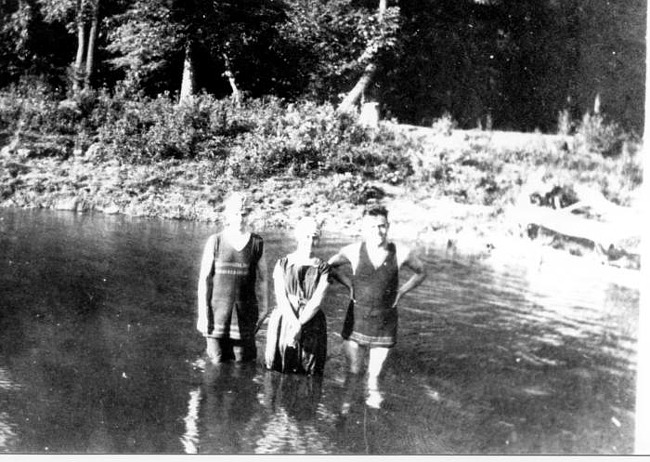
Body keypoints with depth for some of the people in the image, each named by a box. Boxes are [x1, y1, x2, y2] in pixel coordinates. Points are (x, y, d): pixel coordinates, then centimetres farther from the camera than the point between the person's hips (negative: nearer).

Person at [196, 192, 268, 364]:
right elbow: (204, 279, 0)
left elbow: (262, 279, 6)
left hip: (246, 314, 1)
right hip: (219, 310, 0)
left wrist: (264, 312, 4)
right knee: (218, 362, 3)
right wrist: (203, 314, -3)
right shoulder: (215, 241, -2)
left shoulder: (257, 243, 0)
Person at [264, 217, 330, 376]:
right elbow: (280, 297, -3)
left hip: (311, 327, 0)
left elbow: (317, 301, -5)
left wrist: (299, 325, -17)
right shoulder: (283, 263, 6)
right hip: (283, 324, 0)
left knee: (307, 379, -3)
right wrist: (295, 325, -17)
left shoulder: (322, 268, 5)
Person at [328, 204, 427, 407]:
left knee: (374, 374, 5)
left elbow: (421, 273, 9)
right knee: (353, 371, 5)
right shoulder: (353, 251, -10)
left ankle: (373, 395, 34)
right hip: (357, 318, 0)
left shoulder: (401, 254, -10)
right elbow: (331, 265, 10)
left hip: (385, 322, 0)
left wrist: (401, 292, 1)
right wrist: (349, 284, 1)